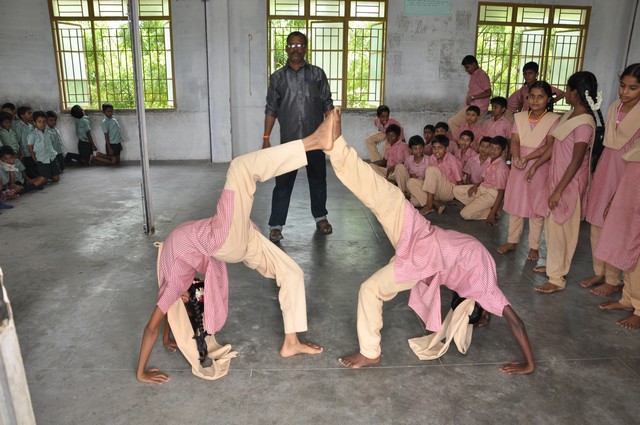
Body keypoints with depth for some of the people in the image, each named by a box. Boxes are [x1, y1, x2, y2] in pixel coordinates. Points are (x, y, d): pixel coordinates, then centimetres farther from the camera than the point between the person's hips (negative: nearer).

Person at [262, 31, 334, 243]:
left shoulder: (317, 74, 3)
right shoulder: (277, 77, 4)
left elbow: (327, 105, 5)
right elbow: (271, 109, 5)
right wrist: (266, 137, 0)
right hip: (289, 141, 0)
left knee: (318, 180, 13)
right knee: (283, 183, 1)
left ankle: (320, 217, 31)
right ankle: (275, 225, 9)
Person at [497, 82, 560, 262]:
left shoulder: (553, 120, -5)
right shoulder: (520, 117, 6)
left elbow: (549, 146, -14)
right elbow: (514, 141, -4)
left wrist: (527, 158, -23)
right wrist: (516, 157, -23)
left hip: (540, 168, -3)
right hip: (518, 166, 4)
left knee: (536, 206, 4)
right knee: (515, 203, 11)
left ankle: (534, 246, 15)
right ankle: (512, 241, 24)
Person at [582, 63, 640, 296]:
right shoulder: (615, 107, 7)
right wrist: (595, 177, 14)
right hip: (605, 168, 7)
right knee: (597, 223, 11)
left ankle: (613, 281, 13)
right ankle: (599, 272, 26)